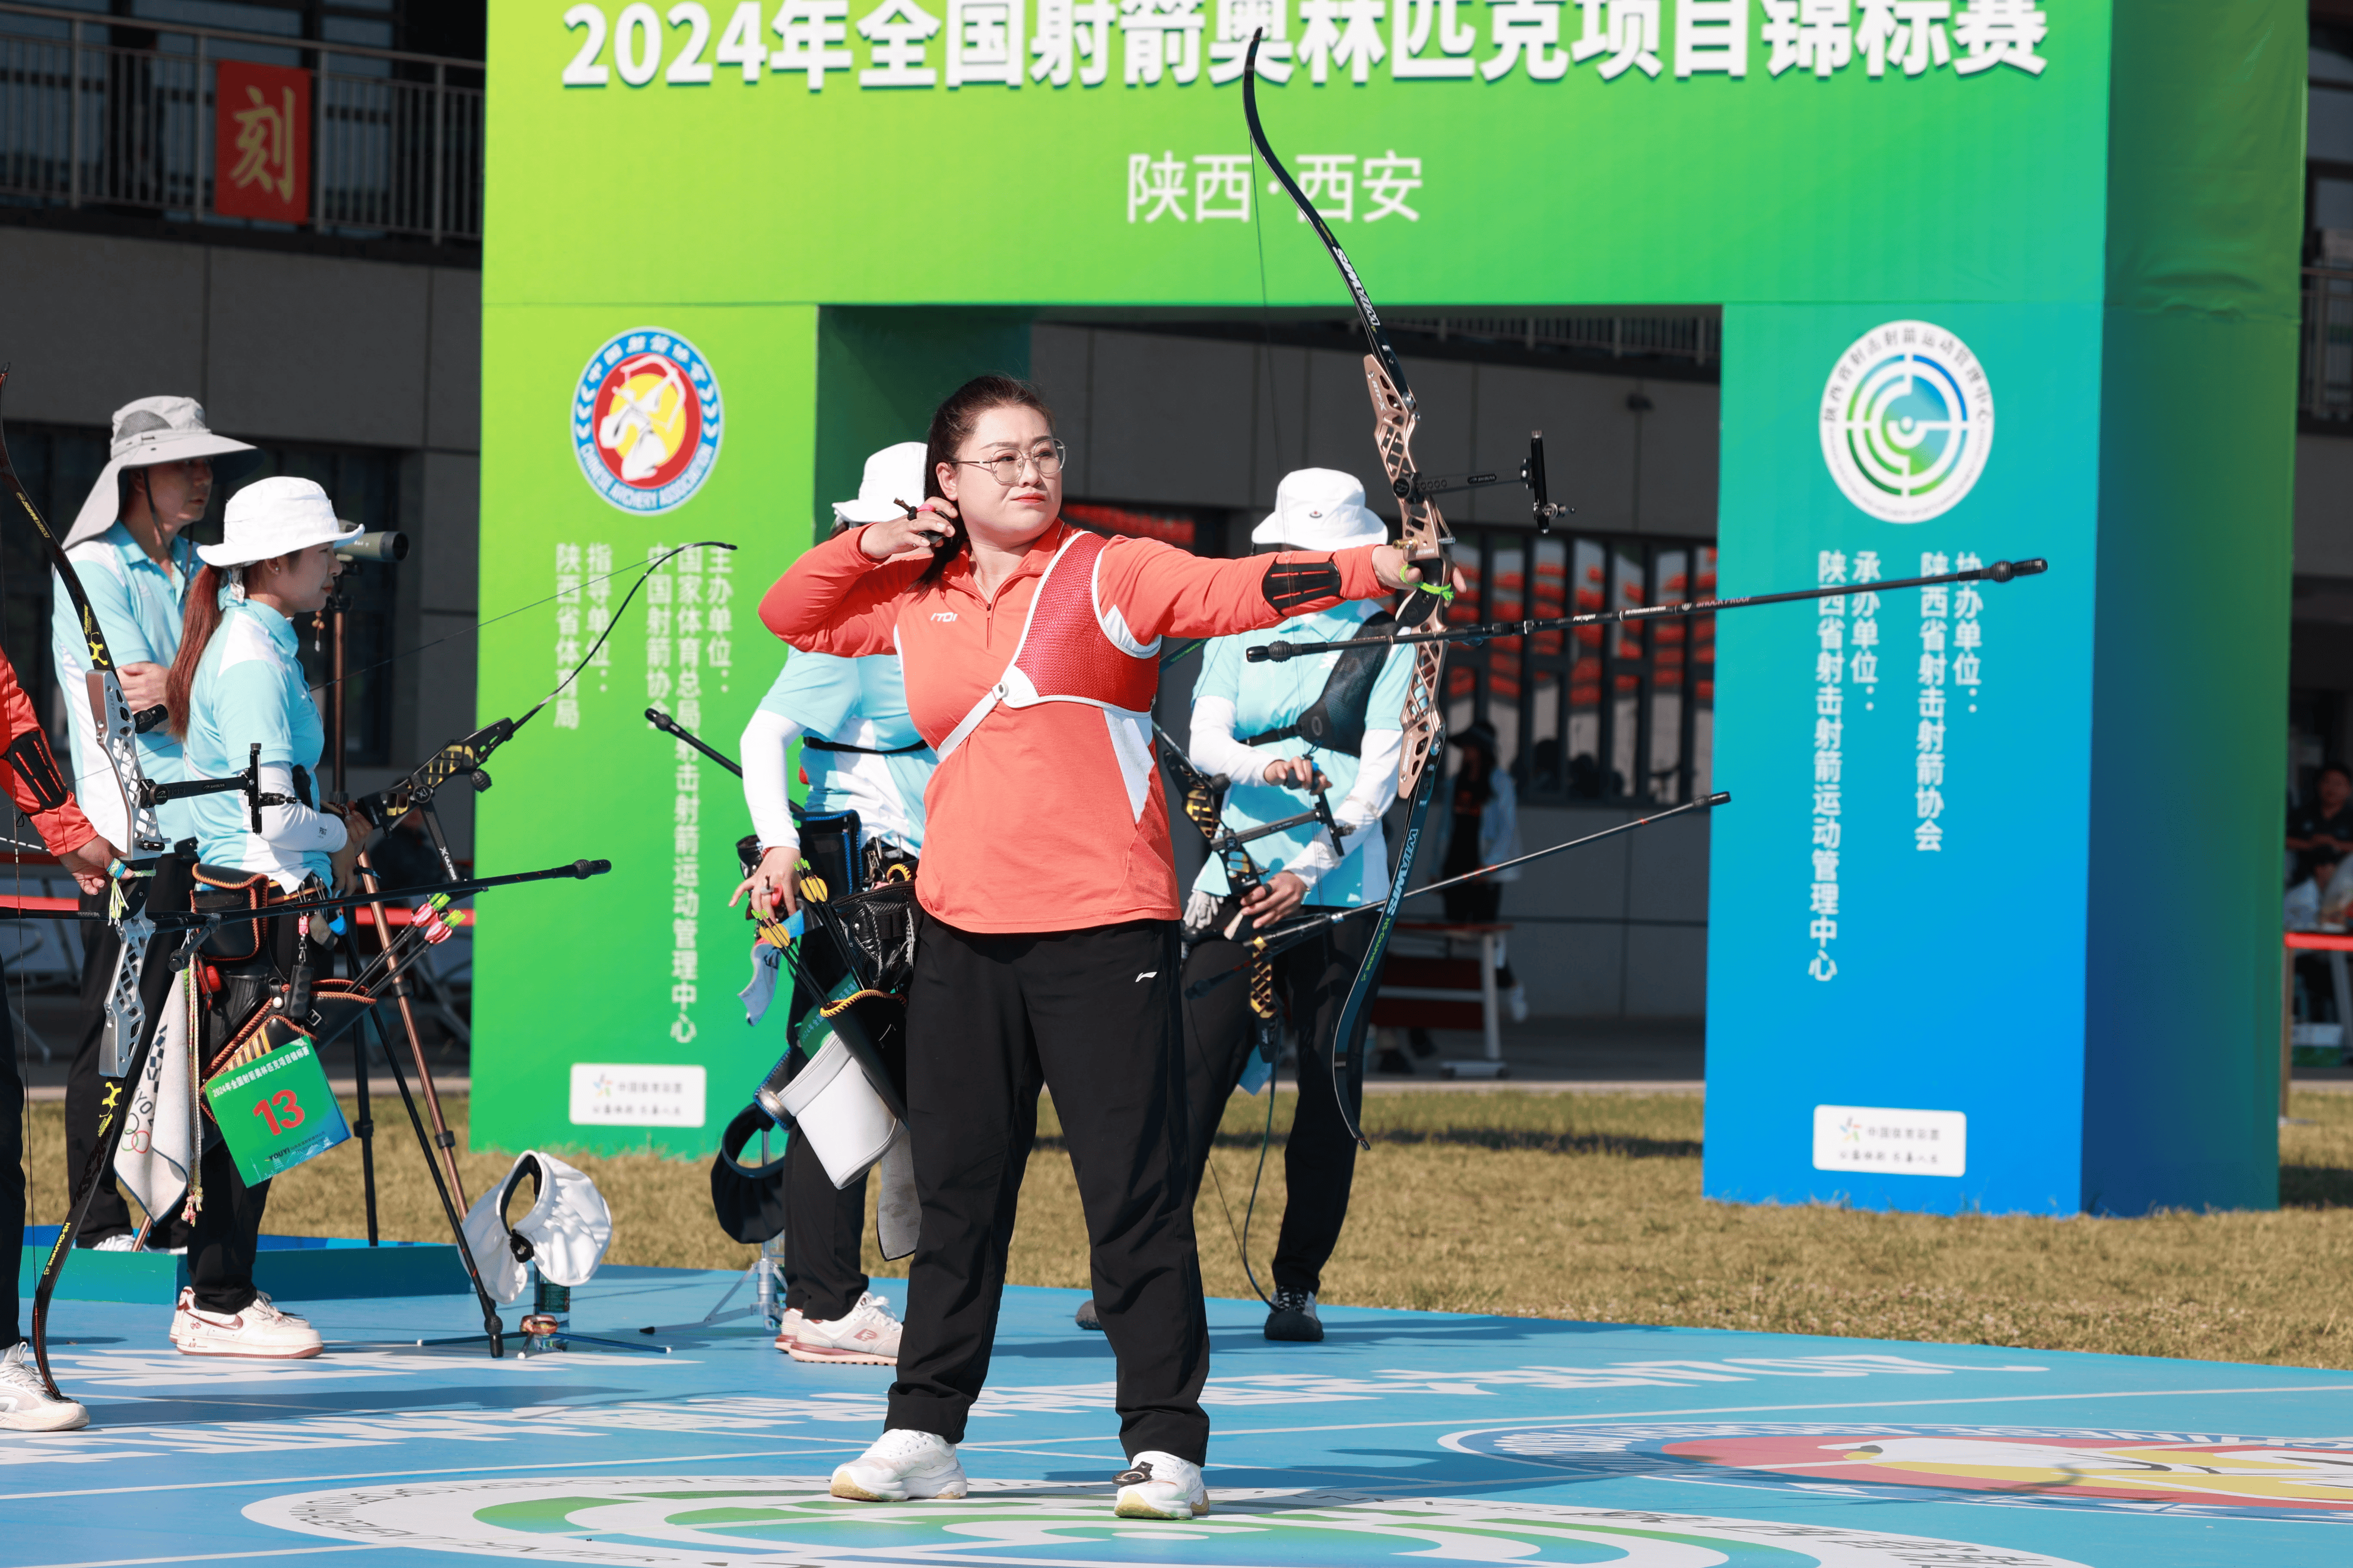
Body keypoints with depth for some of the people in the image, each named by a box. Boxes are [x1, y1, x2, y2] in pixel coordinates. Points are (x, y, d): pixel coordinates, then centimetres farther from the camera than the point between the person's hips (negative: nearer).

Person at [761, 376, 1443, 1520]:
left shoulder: (1108, 576, 0)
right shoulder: (916, 603, 13)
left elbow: (1234, 590, -14)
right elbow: (788, 616, 26)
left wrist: (1368, 569, -30)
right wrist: (869, 546, 9)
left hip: (1104, 932, -4)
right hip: (964, 933, 4)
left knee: (1136, 1192, -4)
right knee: (957, 1191, 11)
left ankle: (1163, 1445, 0)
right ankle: (922, 1434, 19)